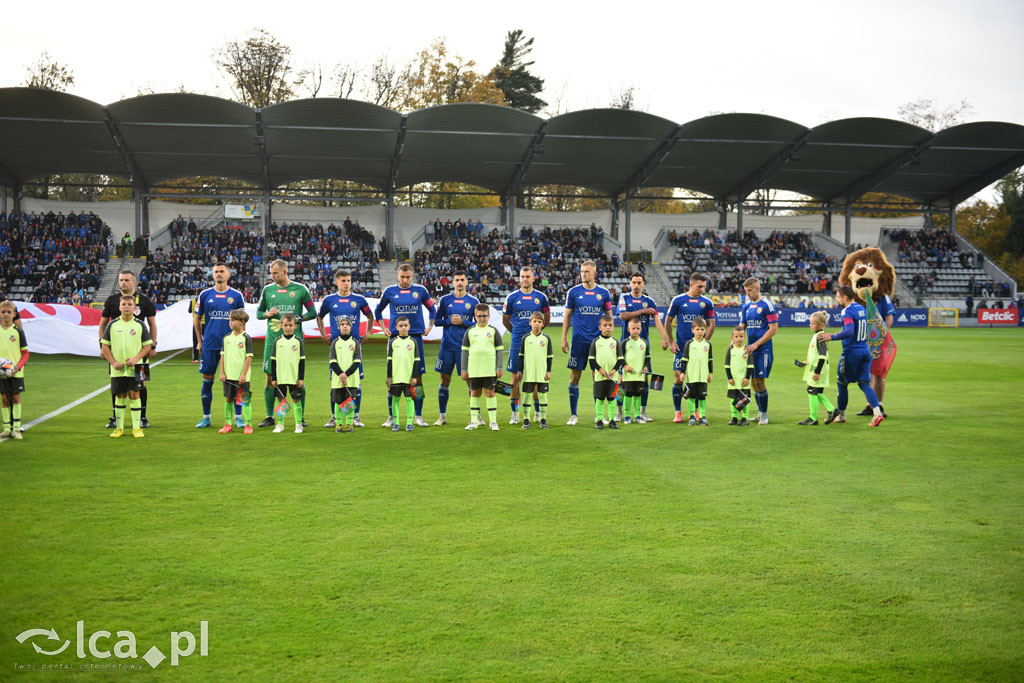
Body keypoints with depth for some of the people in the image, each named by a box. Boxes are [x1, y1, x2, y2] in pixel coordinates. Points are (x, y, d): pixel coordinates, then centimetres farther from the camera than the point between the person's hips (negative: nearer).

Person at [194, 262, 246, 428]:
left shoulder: (236, 295, 4)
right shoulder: (205, 295, 5)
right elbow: (196, 318, 12)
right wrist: (199, 341, 9)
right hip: (209, 345, 1)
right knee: (207, 380, 4)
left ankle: (238, 416, 7)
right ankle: (206, 417, 14)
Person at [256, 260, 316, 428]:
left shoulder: (300, 289, 3)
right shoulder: (267, 290, 10)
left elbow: (313, 312, 6)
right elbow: (258, 312, 17)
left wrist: (298, 318, -11)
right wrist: (268, 314, -5)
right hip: (273, 339, 2)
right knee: (270, 377, 2)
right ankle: (269, 417, 10)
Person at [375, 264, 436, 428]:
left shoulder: (420, 290, 5)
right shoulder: (389, 291, 4)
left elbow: (432, 308, 18)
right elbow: (378, 310, 18)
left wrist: (430, 327, 9)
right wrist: (384, 328, 9)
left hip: (416, 337, 1)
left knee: (417, 376, 1)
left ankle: (418, 417, 8)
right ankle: (391, 417, 6)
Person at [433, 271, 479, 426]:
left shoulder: (473, 301, 3)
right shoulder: (445, 300, 5)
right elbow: (436, 320, 8)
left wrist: (462, 322, -10)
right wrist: (449, 321, -9)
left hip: (465, 346, -1)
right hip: (447, 346, 1)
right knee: (445, 379, 5)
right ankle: (442, 416, 15)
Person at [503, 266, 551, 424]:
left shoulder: (541, 297, 4)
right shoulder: (512, 297, 1)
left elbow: (546, 317, 17)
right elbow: (505, 319, 11)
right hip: (517, 342, -1)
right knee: (516, 377, 1)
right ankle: (515, 413, 8)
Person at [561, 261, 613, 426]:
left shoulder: (603, 293, 4)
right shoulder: (573, 292, 2)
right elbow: (567, 316, 6)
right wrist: (563, 339, 2)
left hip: (598, 340, 1)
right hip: (579, 340, -1)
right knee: (575, 376, -1)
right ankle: (573, 415, 8)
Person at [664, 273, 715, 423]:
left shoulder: (707, 303, 2)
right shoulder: (678, 300, -1)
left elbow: (711, 324, 7)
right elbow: (668, 321, 5)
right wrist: (672, 342, -1)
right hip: (681, 347, -1)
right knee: (678, 378, -4)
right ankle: (678, 412, 6)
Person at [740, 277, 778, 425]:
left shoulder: (767, 305, -8)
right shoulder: (746, 306, 13)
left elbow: (773, 329, -11)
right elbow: (741, 327, 17)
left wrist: (756, 344, -15)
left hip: (763, 349, -6)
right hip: (750, 349, 6)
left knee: (759, 381, -8)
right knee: (753, 382, 8)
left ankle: (764, 414, 4)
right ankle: (760, 413, 20)